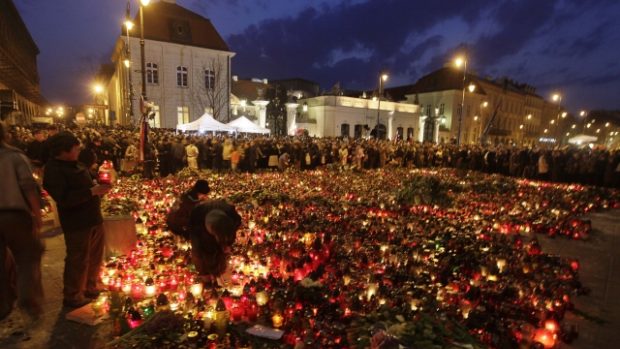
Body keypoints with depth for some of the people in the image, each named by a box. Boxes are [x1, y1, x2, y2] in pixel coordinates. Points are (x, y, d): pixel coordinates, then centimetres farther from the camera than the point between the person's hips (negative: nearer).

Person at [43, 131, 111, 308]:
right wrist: (92, 192, -27)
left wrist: (99, 188, 7)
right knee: (78, 260, 3)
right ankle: (73, 296, 21)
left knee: (95, 256, 20)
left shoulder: (73, 164, 12)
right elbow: (64, 199, -27)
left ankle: (90, 287, 37)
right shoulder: (53, 170, -17)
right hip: (77, 223, -9)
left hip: (92, 217, 9)